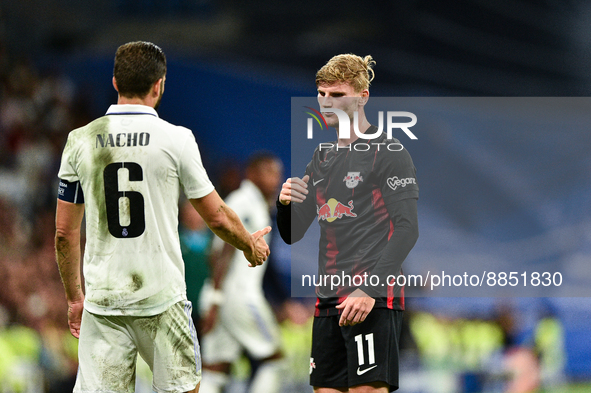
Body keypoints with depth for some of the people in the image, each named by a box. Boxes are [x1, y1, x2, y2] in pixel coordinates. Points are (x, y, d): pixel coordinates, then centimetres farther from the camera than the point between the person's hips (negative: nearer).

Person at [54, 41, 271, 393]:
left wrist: (74, 297, 19)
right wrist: (251, 246, 25)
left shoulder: (80, 142, 2)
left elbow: (65, 232, 7)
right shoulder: (176, 139, -5)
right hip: (161, 298, -2)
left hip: (102, 299, 2)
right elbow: (217, 217, 4)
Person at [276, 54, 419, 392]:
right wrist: (285, 203, -2)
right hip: (328, 301, 8)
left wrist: (370, 290, -21)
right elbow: (293, 235, 22)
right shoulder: (323, 157, 20)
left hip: (374, 301, -7)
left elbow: (407, 230, -12)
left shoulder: (389, 153, -3)